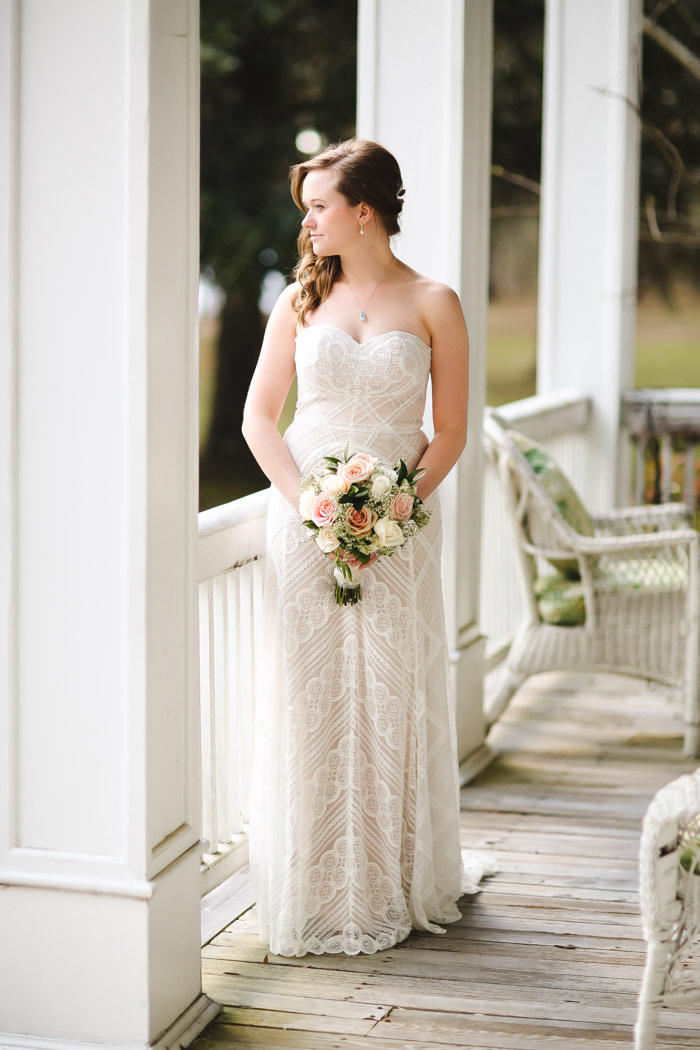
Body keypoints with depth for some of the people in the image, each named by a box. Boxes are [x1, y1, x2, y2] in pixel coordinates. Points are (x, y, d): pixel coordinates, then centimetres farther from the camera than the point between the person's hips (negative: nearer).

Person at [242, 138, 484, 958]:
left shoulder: (432, 305, 0)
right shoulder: (301, 300, 5)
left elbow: (450, 432, 0)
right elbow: (259, 417, 5)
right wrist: (310, 507, -9)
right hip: (305, 521, 2)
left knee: (393, 701, 2)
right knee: (311, 701, 2)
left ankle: (395, 890, 15)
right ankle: (316, 895, 12)